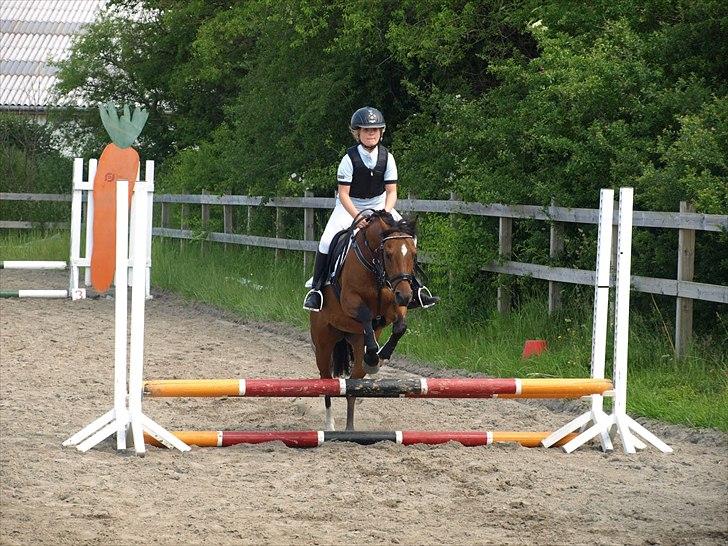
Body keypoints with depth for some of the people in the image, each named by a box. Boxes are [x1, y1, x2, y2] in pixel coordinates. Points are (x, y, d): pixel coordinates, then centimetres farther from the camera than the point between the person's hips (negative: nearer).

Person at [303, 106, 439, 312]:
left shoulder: (386, 157, -10)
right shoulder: (350, 158, -19)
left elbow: (391, 191, -9)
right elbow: (343, 194, -20)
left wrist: (385, 213, -28)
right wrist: (357, 217, -33)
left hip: (379, 204, 3)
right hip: (349, 206, -3)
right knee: (328, 240, -24)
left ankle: (415, 288, -4)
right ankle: (316, 288, -12)